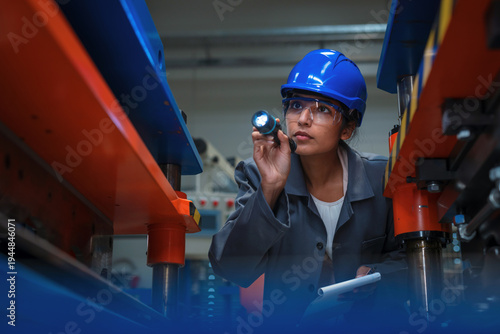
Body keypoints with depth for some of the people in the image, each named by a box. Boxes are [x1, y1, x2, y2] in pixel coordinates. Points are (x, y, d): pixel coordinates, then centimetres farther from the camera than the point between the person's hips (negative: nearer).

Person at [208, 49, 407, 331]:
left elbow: (405, 254, 11)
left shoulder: (380, 178, -2)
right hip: (283, 322, -3)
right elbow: (230, 268, -14)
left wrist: (373, 274, -9)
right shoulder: (259, 176, -4)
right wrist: (269, 190, -23)